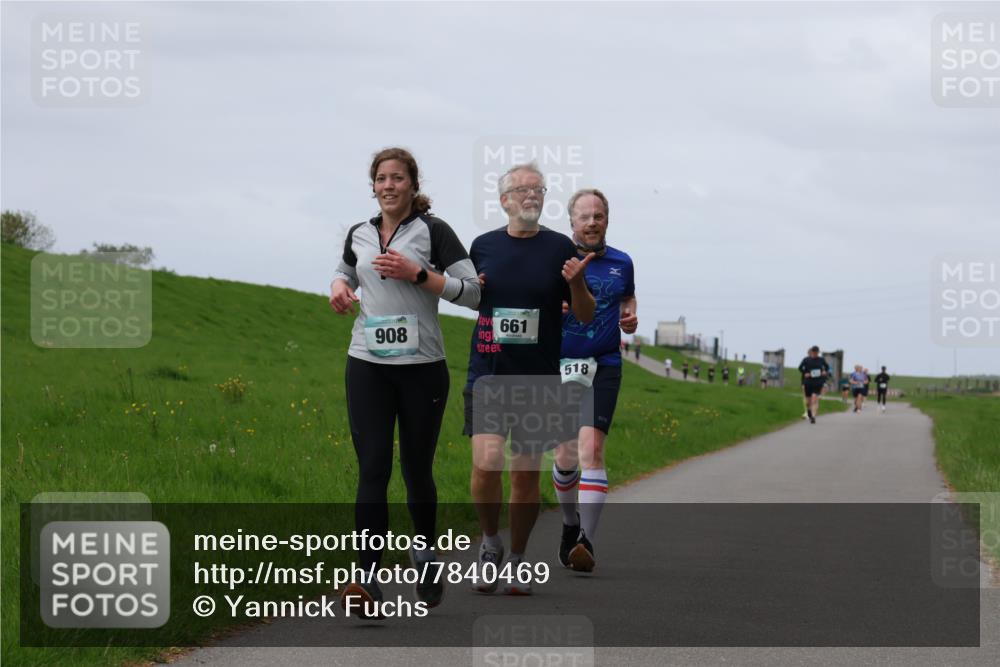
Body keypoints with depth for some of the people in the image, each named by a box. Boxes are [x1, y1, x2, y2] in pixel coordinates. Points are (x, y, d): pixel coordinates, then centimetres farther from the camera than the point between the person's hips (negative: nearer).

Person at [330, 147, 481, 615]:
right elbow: (345, 271, 32)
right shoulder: (359, 235, 11)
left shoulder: (433, 231, -2)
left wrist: (416, 273, -14)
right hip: (367, 366, 2)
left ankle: (426, 552, 34)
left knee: (417, 469, 7)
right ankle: (368, 581, -18)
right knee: (372, 469, -9)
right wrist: (339, 287, 9)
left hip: (422, 367, -2)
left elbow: (471, 291, -7)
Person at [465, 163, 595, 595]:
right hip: (488, 374, 0)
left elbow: (585, 316, 3)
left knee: (527, 476, 6)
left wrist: (576, 284, -17)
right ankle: (490, 542, 6)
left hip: (538, 380, 0)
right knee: (487, 462, -17)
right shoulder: (483, 246, 6)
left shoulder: (559, 248, 1)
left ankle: (517, 561, 22)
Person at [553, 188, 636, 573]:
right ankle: (570, 523, 33)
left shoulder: (621, 263, 8)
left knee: (590, 448, -17)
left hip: (603, 367, 0)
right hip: (558, 367, 0)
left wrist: (630, 319, 5)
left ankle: (586, 540, -21)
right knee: (565, 456, 6)